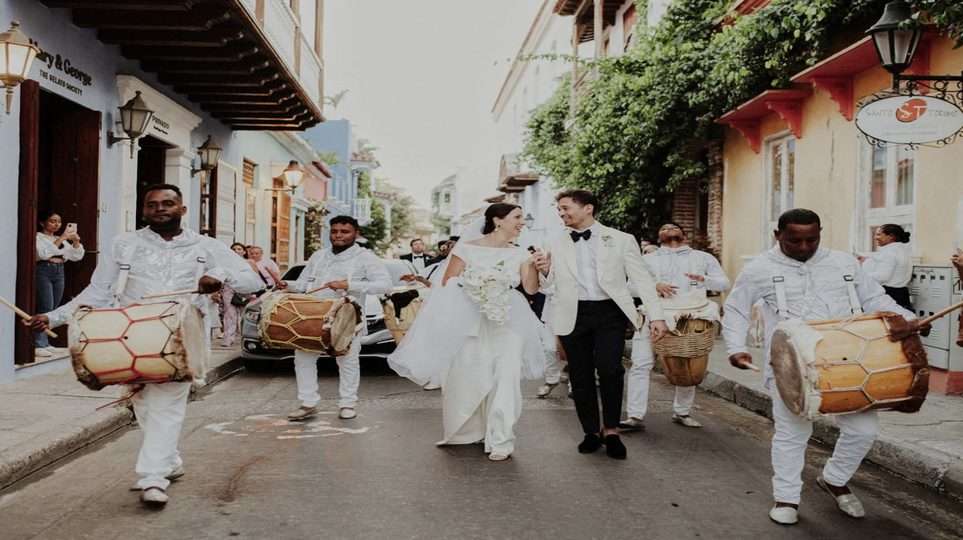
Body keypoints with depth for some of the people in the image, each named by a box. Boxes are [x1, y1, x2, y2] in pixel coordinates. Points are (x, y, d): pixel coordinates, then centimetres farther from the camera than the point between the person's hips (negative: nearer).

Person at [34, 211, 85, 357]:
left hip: (59, 272, 6)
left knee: (53, 309, 3)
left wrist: (76, 240, -2)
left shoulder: (61, 239, 20)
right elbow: (44, 253, -17)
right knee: (45, 308, -14)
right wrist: (62, 238, -19)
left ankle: (44, 342, 10)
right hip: (43, 271, -6)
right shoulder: (38, 237, 1)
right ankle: (38, 345, -14)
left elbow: (77, 256, 14)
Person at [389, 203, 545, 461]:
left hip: (506, 325, 2)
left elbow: (531, 289, -1)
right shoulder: (467, 249, -4)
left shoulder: (519, 254, 6)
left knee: (506, 378, -9)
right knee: (466, 379, 6)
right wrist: (474, 287, -13)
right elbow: (447, 284, -1)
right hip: (470, 324, -2)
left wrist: (533, 265, -15)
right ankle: (467, 431, 29)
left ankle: (501, 440, -1)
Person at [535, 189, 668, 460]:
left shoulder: (621, 240, 6)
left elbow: (641, 278, 5)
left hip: (609, 312, -2)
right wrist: (545, 272, -6)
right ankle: (592, 432, 21)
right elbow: (550, 287, 16)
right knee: (580, 376, 5)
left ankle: (611, 430, 3)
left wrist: (656, 315, -3)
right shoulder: (556, 245, 11)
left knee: (609, 369, -17)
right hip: (572, 315, 3)